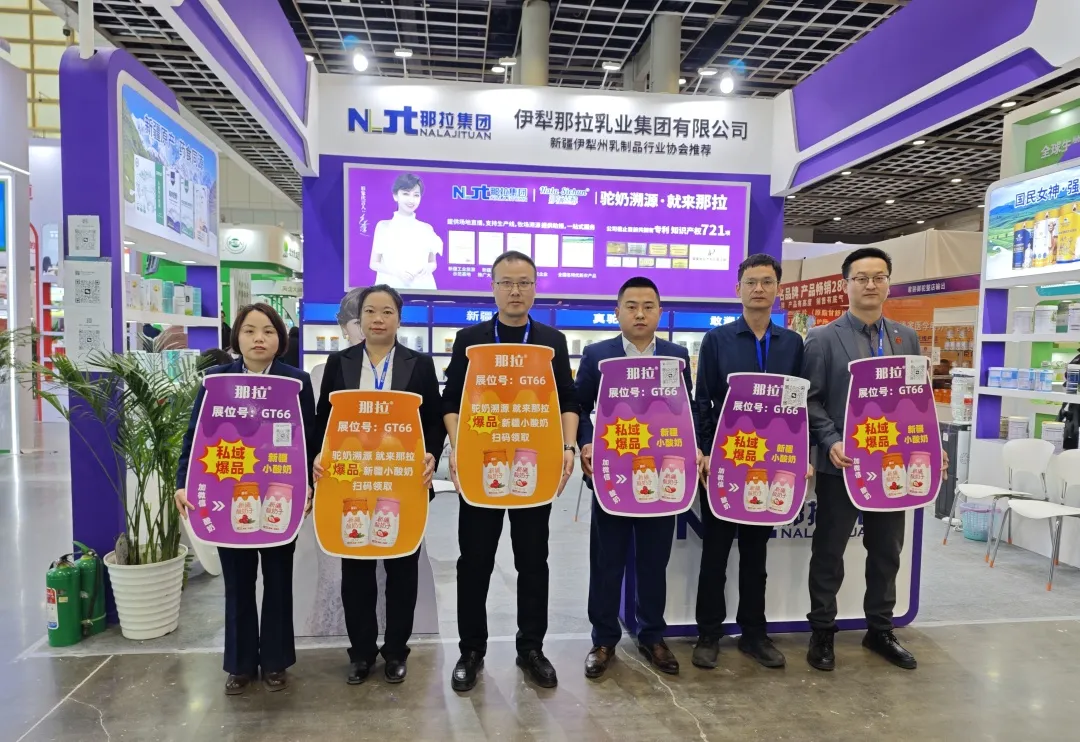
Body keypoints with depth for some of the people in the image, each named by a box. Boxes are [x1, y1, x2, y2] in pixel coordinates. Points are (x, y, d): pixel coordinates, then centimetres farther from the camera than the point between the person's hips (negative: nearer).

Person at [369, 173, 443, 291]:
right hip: (391, 285, -1)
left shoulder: (427, 228, 5)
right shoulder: (384, 226, 1)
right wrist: (395, 272, -15)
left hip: (421, 286, 1)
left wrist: (428, 268, -10)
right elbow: (374, 263, 2)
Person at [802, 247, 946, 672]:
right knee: (829, 550, 7)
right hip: (843, 463, -4)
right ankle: (822, 632, 22)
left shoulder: (907, 338, 10)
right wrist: (831, 442, -21)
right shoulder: (823, 338, -5)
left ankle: (880, 630, 33)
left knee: (887, 551, 15)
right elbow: (810, 400, -8)